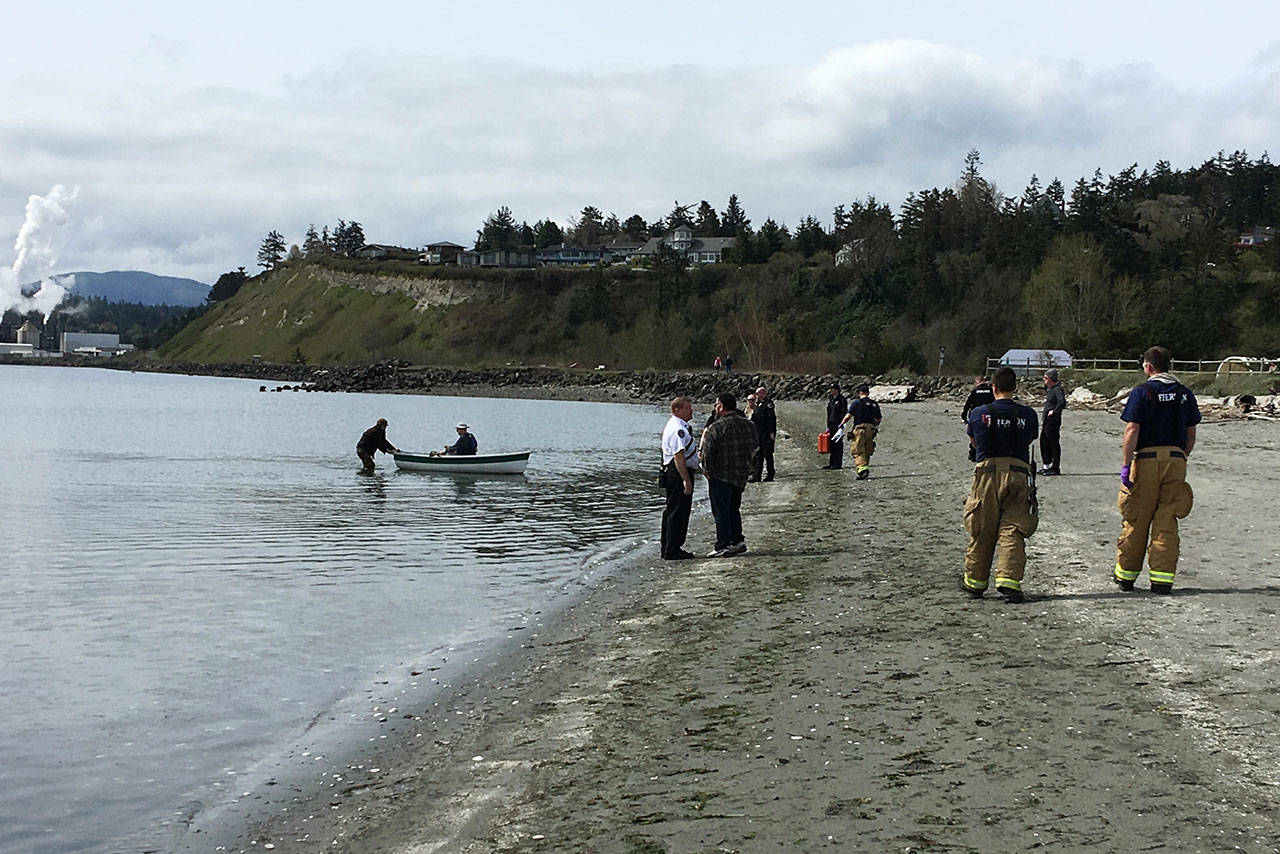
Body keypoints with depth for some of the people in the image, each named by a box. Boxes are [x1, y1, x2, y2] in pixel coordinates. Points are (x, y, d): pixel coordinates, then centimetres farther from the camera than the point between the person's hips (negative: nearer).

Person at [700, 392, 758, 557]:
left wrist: (707, 469, -2)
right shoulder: (748, 425, 5)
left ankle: (722, 546, 1)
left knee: (721, 512, 0)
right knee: (733, 509, 20)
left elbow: (707, 451, -17)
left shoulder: (716, 427, -15)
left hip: (721, 476, -6)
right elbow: (754, 447, 13)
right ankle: (737, 541, 19)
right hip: (741, 475, 6)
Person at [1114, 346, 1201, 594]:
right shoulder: (1185, 394, 8)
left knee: (1135, 520, 6)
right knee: (1167, 522, 7)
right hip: (1176, 459, 3)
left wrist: (1125, 466, -12)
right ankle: (1162, 578, 4)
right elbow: (1191, 436, 10)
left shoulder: (1142, 392, -6)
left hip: (1147, 459, -3)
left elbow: (1132, 431, -12)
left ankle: (1126, 575, 15)